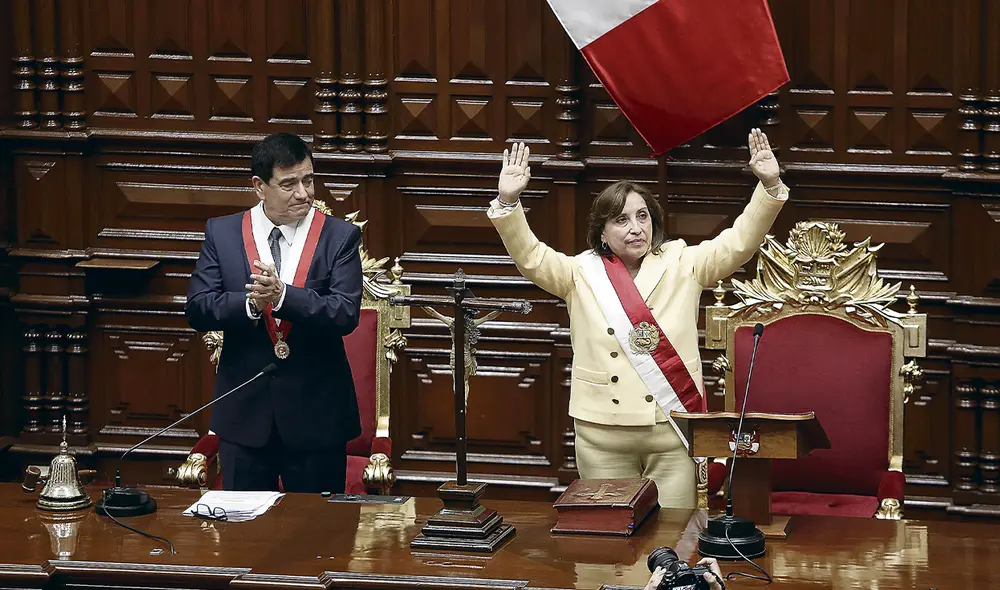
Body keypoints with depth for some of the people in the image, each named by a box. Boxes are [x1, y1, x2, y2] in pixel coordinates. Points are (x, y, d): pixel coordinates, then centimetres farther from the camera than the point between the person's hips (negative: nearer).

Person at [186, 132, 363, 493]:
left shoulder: (340, 237, -2)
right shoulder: (222, 233, 2)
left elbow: (346, 315, -14)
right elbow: (198, 310, -5)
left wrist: (283, 295, -28)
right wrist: (250, 302, -23)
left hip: (316, 413, -1)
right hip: (245, 410, 1)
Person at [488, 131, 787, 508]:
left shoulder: (682, 264, 5)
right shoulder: (582, 273, 4)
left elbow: (739, 243, -3)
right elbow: (530, 256, -8)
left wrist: (770, 187, -16)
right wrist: (508, 201, -23)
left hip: (672, 431, 0)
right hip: (603, 435, 0)